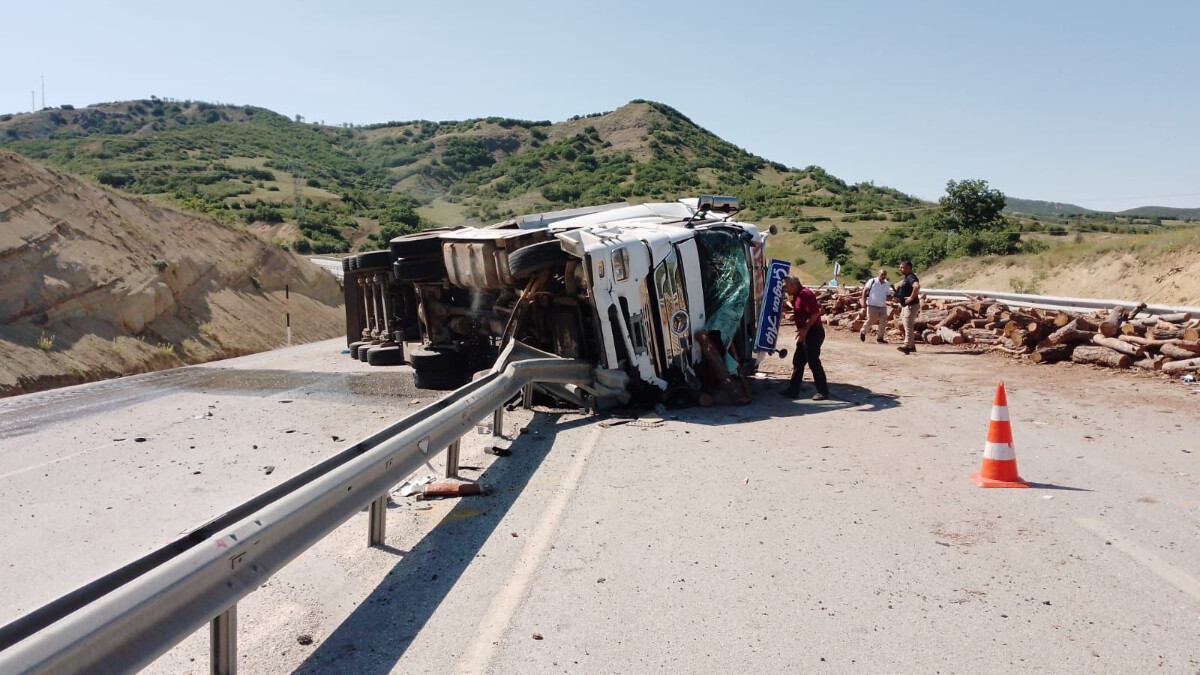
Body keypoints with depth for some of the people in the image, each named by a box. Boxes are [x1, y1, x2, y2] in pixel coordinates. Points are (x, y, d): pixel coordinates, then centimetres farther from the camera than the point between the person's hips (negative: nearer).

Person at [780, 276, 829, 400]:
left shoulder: (805, 294, -18)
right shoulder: (797, 295, 13)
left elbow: (815, 313, -24)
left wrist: (805, 329, -23)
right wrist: (793, 315, 7)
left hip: (813, 332, -10)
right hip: (806, 334, 10)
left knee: (813, 362, -5)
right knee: (797, 362, 12)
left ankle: (823, 391, 4)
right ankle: (793, 390, 17)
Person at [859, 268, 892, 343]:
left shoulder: (887, 285, 11)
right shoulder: (872, 281, -3)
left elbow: (888, 296, 17)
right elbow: (865, 290, -4)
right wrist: (864, 301, -12)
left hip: (883, 306, 5)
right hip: (872, 305, -5)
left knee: (883, 322, 0)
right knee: (870, 321, -4)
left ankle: (879, 338, 9)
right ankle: (863, 332, 22)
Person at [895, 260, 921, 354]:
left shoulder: (911, 277, -17)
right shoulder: (906, 278, 16)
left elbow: (917, 286, -38)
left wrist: (911, 297, -30)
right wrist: (898, 296, 18)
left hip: (911, 306, -11)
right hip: (905, 306, 11)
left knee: (908, 327, -12)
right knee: (908, 326, 15)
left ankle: (907, 346, -14)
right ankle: (912, 346, 22)